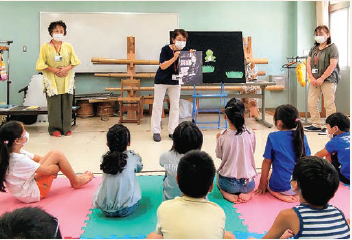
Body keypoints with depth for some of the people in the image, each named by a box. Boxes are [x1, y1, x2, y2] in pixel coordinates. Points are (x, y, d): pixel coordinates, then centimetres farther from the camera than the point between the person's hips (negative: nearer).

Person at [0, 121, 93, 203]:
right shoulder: (19, 159, -30)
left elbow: (38, 158, 7)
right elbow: (47, 170, -21)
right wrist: (59, 166, -2)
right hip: (33, 193, -9)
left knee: (53, 153, 6)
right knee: (57, 155, -12)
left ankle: (73, 177, 20)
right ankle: (76, 182, 8)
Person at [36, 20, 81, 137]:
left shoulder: (68, 46, 10)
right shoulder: (45, 47, 3)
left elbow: (75, 61, 8)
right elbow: (41, 64, 0)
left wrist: (66, 68, -10)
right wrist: (54, 70, -12)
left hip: (67, 80, 2)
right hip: (52, 80, -2)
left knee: (67, 104, 1)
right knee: (54, 104, -2)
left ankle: (66, 128, 10)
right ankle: (54, 128, 7)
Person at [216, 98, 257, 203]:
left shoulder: (222, 137, -16)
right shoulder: (250, 134, -11)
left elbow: (219, 155, 0)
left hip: (227, 184, -1)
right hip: (248, 184, 1)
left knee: (219, 179, 36)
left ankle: (227, 193, 5)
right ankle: (247, 193, 6)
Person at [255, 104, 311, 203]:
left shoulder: (273, 137, -11)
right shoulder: (301, 136, -1)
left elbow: (267, 162, -6)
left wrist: (262, 184, 6)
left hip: (280, 185, -6)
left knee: (267, 177, 27)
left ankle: (278, 194, 1)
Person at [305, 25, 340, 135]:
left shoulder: (332, 48, -4)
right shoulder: (314, 49, 14)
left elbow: (332, 65, -13)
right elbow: (308, 63, 9)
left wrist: (322, 78, -16)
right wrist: (311, 77, -5)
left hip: (328, 80, -6)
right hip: (315, 80, 6)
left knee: (329, 104, -5)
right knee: (311, 103, 4)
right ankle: (316, 125, 16)